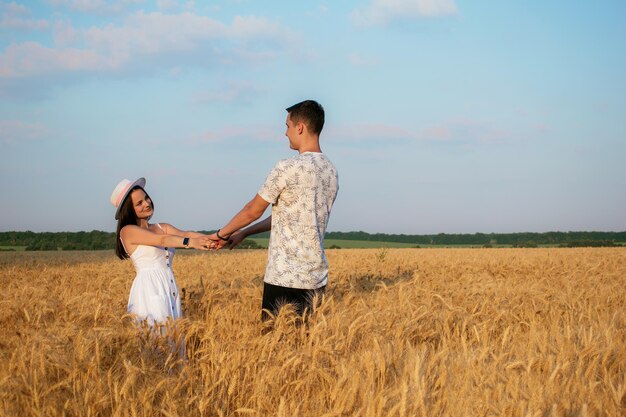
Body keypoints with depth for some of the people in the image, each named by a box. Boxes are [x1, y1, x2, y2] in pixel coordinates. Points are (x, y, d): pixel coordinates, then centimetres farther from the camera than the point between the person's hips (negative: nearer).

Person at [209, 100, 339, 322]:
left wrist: (221, 233, 16)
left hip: (284, 279, -7)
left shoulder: (288, 168, -13)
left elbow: (253, 211, -2)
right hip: (317, 279, 7)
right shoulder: (331, 172, 12)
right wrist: (243, 234, 23)